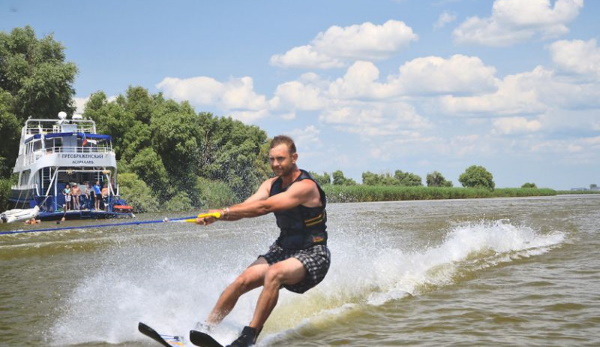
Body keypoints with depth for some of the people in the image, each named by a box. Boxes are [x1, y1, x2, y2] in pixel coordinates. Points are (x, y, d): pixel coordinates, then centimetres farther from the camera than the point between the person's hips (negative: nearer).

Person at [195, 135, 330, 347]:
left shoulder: (305, 186, -20)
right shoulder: (272, 185, 5)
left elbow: (265, 207, -31)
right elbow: (245, 207, -7)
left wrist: (224, 211, -36)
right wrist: (215, 216, -26)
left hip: (312, 254, -7)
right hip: (283, 249, 7)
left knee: (274, 274, -34)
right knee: (243, 280, -11)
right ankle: (204, 328, -3)